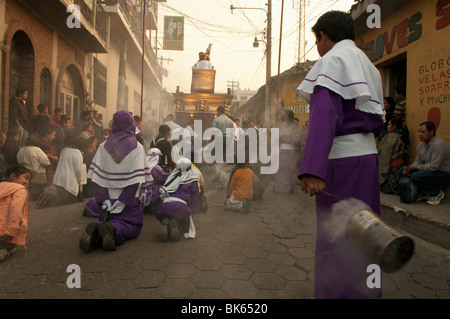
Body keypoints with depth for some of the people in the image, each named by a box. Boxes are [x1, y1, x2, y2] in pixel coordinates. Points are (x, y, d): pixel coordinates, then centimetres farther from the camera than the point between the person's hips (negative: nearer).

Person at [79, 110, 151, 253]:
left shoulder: (104, 146, 2)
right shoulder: (137, 147, -6)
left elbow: (96, 175, -5)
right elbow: (136, 178, -15)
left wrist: (103, 198, -6)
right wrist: (124, 201, -12)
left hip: (109, 198, 3)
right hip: (129, 198, -3)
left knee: (107, 221, 23)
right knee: (133, 226, 10)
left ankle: (95, 230, -13)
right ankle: (113, 230, -24)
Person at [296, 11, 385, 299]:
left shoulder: (331, 61, -7)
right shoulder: (368, 66, 18)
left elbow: (324, 115, -23)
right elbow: (378, 122, 18)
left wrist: (313, 169, -31)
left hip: (341, 159, -9)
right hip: (368, 155, 9)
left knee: (336, 236, -1)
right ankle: (365, 291, 31)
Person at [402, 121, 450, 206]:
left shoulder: (439, 144, -22)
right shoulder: (422, 144, 6)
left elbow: (434, 166, -28)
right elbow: (418, 161, 9)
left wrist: (416, 168, -20)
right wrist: (410, 168, -12)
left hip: (443, 174, -9)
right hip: (430, 171, 9)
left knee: (416, 176, -31)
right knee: (402, 171, -3)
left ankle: (437, 193, -6)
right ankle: (427, 193, 6)